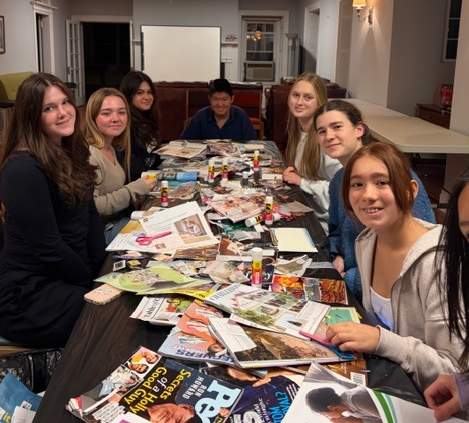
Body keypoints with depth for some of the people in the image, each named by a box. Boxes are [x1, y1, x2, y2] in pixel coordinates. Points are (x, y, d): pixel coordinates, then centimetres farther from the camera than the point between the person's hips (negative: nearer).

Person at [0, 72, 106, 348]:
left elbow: (90, 214, 9)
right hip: (28, 292, -8)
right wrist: (94, 281, -10)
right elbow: (48, 249, -21)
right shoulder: (23, 168, -21)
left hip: (67, 275, 8)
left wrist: (103, 269, -2)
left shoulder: (70, 153, 6)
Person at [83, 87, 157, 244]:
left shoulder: (111, 148, 6)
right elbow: (91, 207, -28)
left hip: (119, 218, 9)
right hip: (103, 231, -9)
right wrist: (135, 189, -21)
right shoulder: (88, 154, -23)